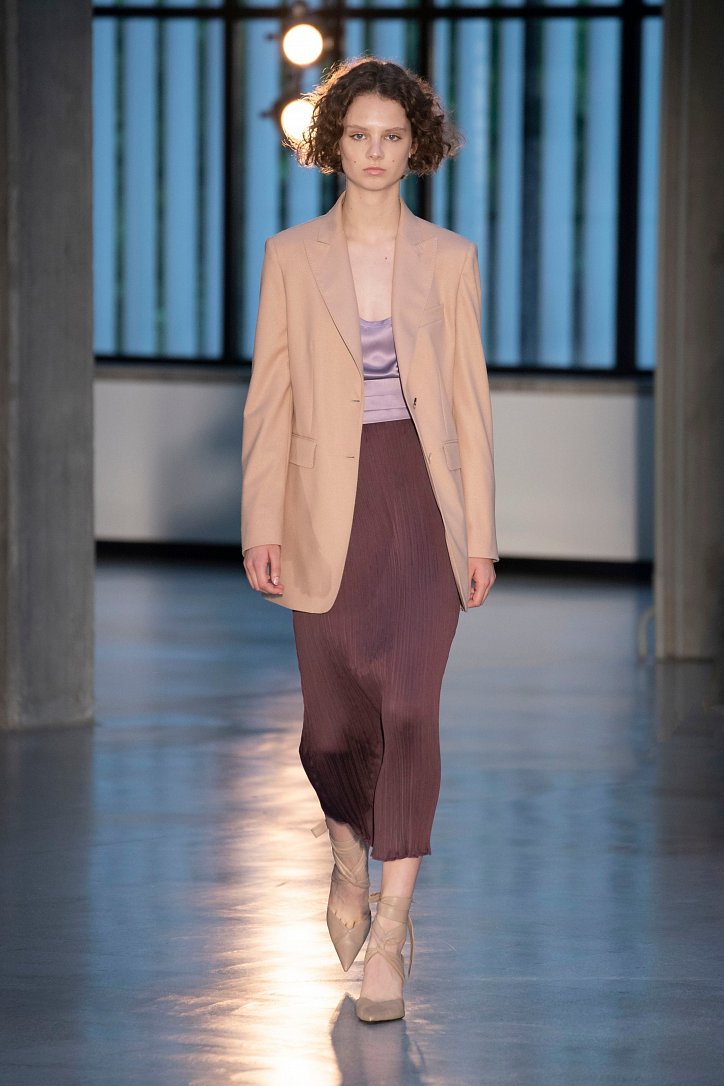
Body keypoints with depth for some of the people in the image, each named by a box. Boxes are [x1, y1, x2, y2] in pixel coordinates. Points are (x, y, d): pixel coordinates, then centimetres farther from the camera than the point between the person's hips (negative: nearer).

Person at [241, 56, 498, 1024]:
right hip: (328, 500, 1)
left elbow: (470, 398, 5)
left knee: (408, 706, -13)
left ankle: (389, 929, -11)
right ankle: (349, 856, 39)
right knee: (334, 715, 7)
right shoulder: (292, 257, 5)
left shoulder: (448, 258, 5)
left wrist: (479, 533, 0)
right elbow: (269, 398, 4)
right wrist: (261, 526, -3)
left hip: (424, 494, -1)